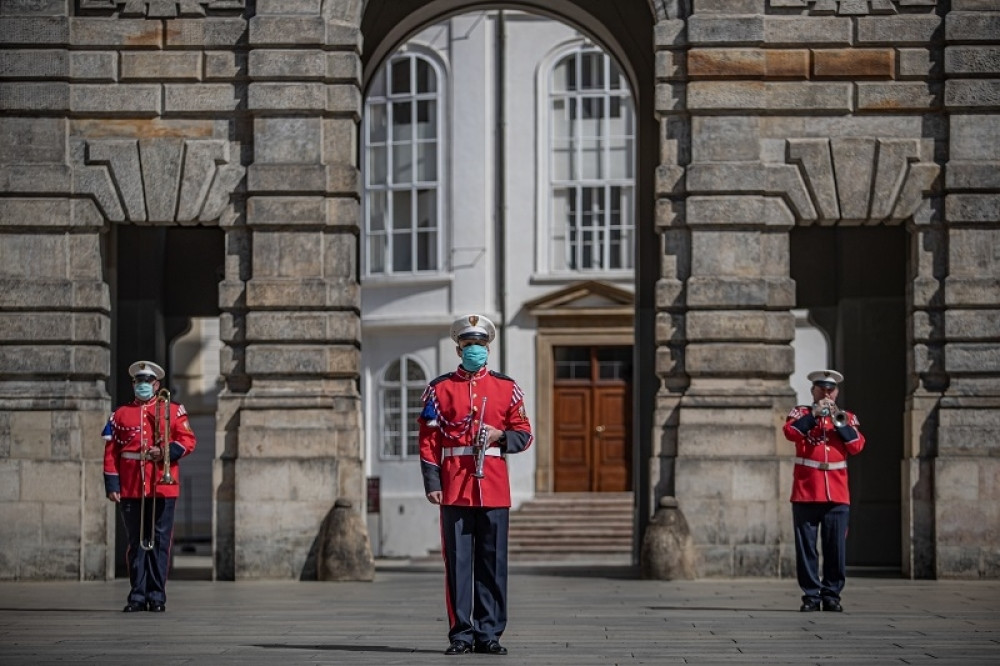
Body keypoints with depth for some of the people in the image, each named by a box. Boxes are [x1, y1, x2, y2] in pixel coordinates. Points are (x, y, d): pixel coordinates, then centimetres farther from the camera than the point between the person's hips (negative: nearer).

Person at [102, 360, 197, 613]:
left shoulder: (174, 410, 8)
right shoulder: (121, 414, 11)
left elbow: (188, 441, 2)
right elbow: (111, 451, 8)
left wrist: (165, 451, -16)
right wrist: (112, 485, -1)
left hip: (163, 486, -1)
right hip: (131, 488, 1)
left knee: (159, 542, -1)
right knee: (136, 543, 4)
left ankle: (157, 596, 3)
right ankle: (137, 596, 7)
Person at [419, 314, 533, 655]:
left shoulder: (506, 388, 10)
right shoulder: (440, 389, 6)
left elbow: (523, 435, 12)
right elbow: (428, 440, 3)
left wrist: (500, 435, -10)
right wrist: (432, 484, -6)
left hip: (493, 488, 1)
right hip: (454, 489, -1)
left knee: (493, 563, 2)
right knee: (458, 563, -1)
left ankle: (489, 634, 8)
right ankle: (461, 635, 4)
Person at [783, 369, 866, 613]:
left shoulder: (847, 418, 15)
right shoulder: (801, 413, 9)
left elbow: (857, 446, 0)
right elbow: (790, 432, -11)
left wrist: (839, 421, -9)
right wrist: (814, 415, -17)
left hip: (837, 494, 1)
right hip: (806, 491, -1)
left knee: (836, 547, -1)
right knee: (806, 547, -1)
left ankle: (832, 594, 6)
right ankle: (811, 595, 4)